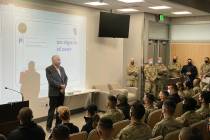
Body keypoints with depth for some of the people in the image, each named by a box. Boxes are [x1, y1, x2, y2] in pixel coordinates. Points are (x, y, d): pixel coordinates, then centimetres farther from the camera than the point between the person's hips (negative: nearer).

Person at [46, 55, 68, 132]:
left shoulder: (62, 68, 13)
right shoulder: (48, 69, -7)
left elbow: (65, 78, 10)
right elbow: (51, 80, -17)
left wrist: (63, 87, -6)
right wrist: (60, 86, -17)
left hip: (61, 92, 6)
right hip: (54, 93, -6)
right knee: (52, 110, -2)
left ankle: (58, 125, 20)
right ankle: (48, 127, 6)